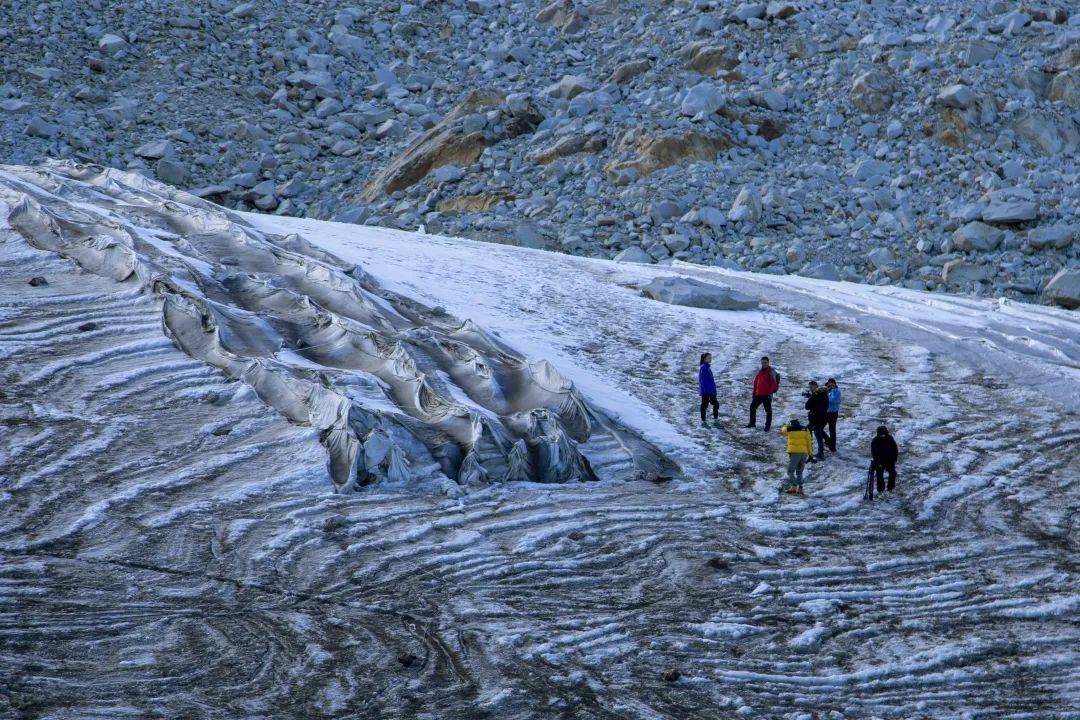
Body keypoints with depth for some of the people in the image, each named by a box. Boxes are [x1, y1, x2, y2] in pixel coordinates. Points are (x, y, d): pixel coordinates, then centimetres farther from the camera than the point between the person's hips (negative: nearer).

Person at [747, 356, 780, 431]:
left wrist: (771, 392, -19)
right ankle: (752, 423, 21)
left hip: (767, 395, -7)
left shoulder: (771, 371, -6)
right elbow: (756, 383, 20)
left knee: (768, 410, 0)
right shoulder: (760, 372, 14)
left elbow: (773, 383, -13)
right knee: (752, 407, 10)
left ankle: (768, 426, 5)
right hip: (758, 394, 7)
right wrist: (754, 392, 16)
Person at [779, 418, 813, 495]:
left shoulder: (789, 429, 3)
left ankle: (793, 487, -18)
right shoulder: (805, 429, 9)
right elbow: (809, 441, 6)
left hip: (794, 452, -4)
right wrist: (810, 453, 10)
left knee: (790, 471, -2)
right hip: (804, 452, 4)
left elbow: (782, 431, 27)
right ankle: (800, 488, 5)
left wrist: (787, 426, 45)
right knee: (799, 472, 13)